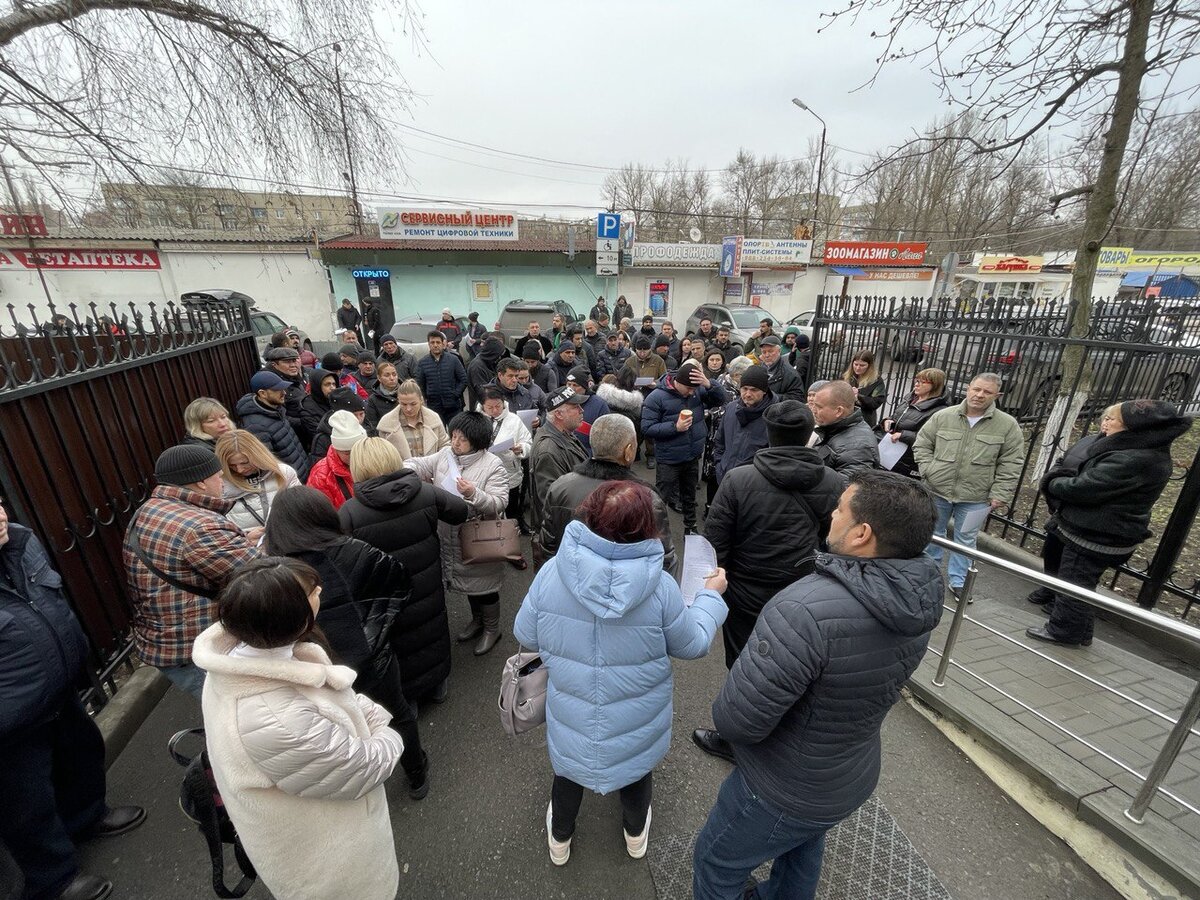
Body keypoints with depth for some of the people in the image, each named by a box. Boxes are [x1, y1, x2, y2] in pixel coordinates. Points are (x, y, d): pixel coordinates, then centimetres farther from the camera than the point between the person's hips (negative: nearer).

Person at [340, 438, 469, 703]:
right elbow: (461, 512, -3)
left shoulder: (348, 512, -23)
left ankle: (407, 697, 42)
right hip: (427, 589, 3)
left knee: (398, 640, 21)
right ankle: (437, 685, 47)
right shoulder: (426, 493, -17)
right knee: (431, 628, 26)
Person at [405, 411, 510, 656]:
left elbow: (499, 504, -21)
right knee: (467, 581, 25)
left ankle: (492, 629, 34)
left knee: (483, 585, 11)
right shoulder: (444, 455, 1)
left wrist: (474, 494, -36)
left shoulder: (492, 465, -17)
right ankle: (477, 620, 49)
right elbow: (418, 465, 5)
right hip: (450, 538, 6)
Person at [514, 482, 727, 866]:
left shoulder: (551, 572, -25)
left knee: (570, 767, 31)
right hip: (636, 722, 0)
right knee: (636, 767, 32)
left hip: (572, 716, 1)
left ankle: (560, 838, 57)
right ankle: (636, 833, 60)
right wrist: (711, 595, 4)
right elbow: (692, 644, -11)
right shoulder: (660, 587, -28)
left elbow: (525, 635, -10)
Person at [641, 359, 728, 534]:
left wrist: (708, 384, -23)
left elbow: (722, 400, -5)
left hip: (693, 456, 5)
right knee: (664, 499, 6)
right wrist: (675, 427, -26)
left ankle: (690, 527, 41)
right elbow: (647, 428, -18)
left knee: (690, 496, 23)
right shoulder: (657, 397, -18)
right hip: (669, 459, -5)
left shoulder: (697, 390, -4)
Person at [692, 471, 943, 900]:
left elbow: (736, 720, -34)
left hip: (784, 790, -6)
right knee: (803, 851, 36)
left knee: (716, 865, 22)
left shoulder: (806, 609, -41)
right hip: (854, 778, 7)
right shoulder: (918, 598, -13)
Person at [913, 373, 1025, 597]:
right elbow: (922, 444, 4)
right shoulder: (943, 416, -3)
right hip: (937, 491, 1)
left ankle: (957, 581, 29)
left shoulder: (1008, 425, -5)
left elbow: (1011, 464, -3)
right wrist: (928, 471, -7)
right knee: (933, 532, 17)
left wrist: (999, 494, -8)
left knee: (965, 539, 13)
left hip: (975, 498, -1)